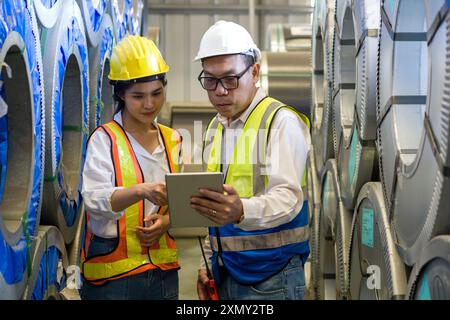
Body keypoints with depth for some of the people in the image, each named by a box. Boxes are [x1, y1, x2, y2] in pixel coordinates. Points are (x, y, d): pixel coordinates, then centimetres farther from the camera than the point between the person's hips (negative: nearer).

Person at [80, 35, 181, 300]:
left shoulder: (172, 140, 9)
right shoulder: (104, 139, -7)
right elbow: (94, 199, -19)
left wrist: (167, 221, -8)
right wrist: (141, 191, -36)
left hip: (163, 268, 5)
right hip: (113, 272, -5)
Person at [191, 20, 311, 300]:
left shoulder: (282, 121, -12)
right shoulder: (215, 129, 12)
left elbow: (287, 197, -24)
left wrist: (242, 211, -42)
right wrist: (207, 264, 13)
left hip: (271, 278, -7)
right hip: (226, 274, 7)